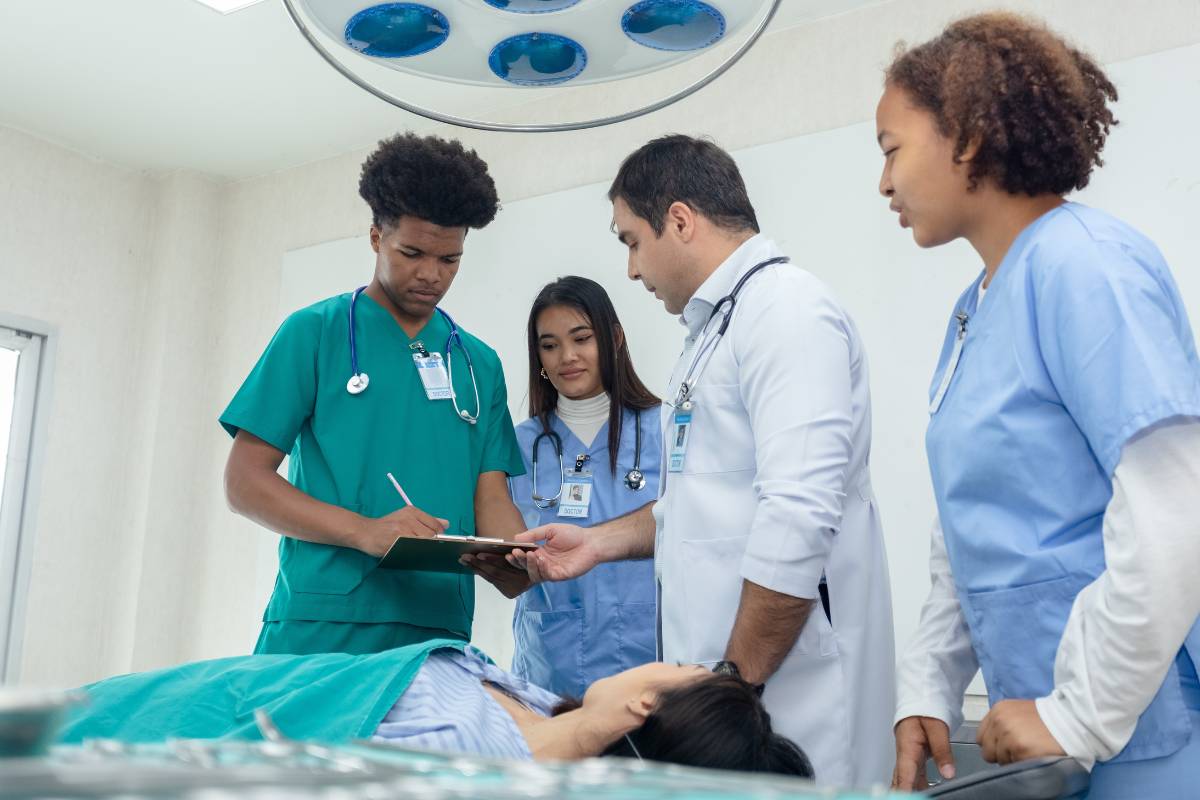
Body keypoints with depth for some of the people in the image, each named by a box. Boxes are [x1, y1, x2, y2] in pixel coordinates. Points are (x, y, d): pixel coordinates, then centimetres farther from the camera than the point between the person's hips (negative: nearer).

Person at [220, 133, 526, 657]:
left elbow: (491, 499, 10)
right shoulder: (314, 332, 2)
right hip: (319, 632, -3)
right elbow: (245, 481, -3)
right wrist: (365, 532, -18)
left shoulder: (480, 363, 14)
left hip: (438, 635, 3)